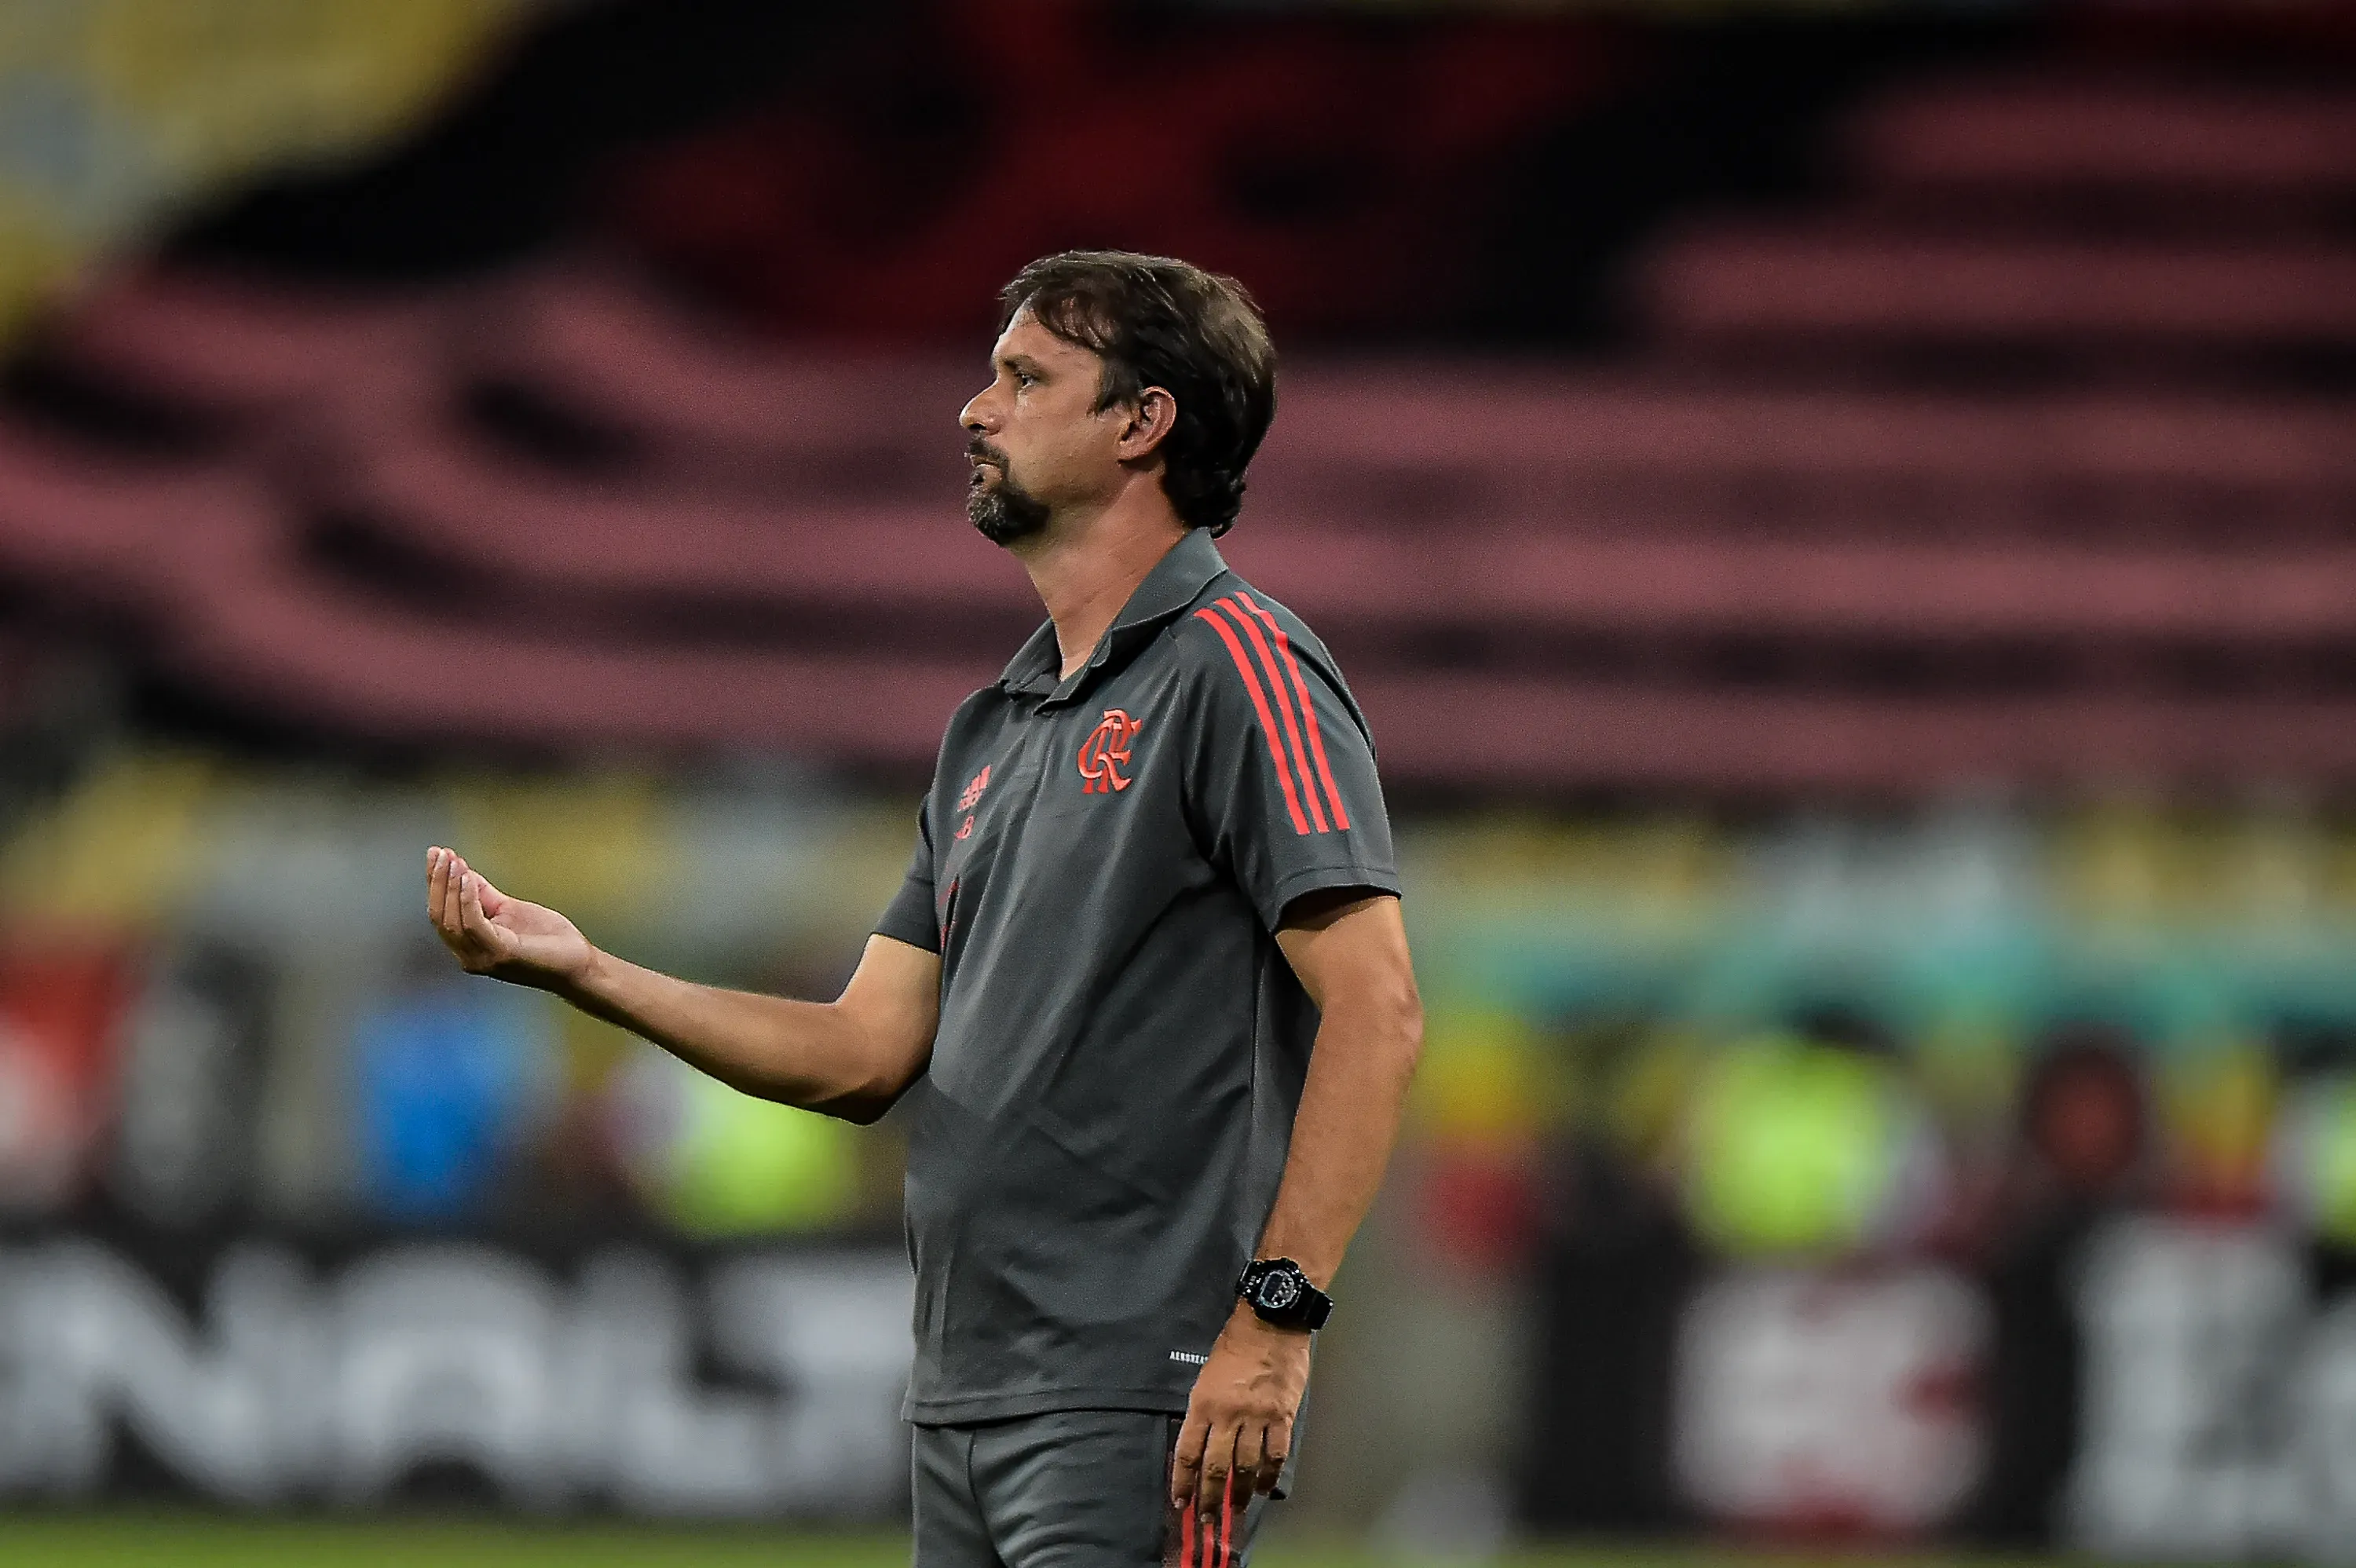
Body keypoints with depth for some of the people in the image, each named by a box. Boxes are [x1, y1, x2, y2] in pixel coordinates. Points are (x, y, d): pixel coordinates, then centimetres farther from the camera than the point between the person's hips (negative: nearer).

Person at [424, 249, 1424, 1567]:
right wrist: (587, 974, 8)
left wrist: (1276, 1314, -21)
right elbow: (867, 1052, 18)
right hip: (965, 1399, 9)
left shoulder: (1233, 666, -7)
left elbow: (1375, 1009, -15)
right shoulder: (992, 729, 20)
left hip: (1137, 1408, -9)